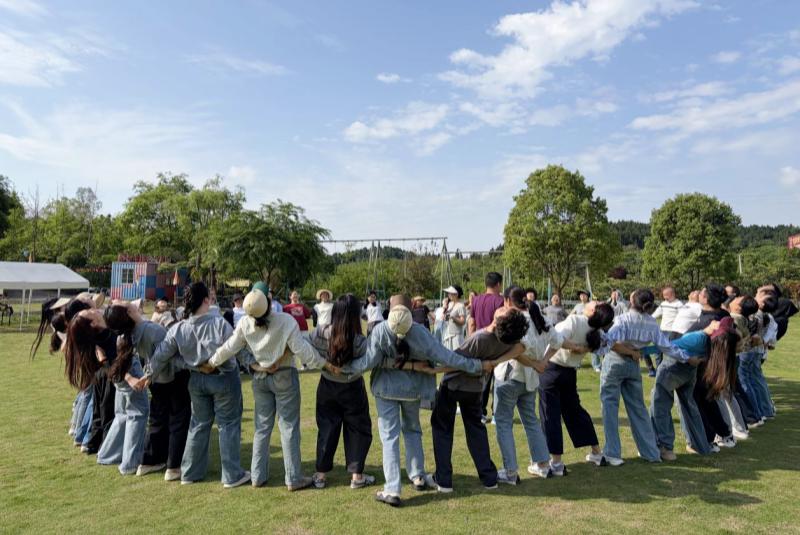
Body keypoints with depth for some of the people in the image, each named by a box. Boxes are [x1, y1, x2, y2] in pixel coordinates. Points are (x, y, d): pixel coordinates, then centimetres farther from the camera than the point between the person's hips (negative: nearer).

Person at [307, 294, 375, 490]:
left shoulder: (321, 333, -17)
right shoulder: (359, 342, -25)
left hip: (327, 387, 3)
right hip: (352, 389, -3)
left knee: (326, 429, 16)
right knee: (358, 429, 13)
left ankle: (321, 475, 23)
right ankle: (356, 476, 18)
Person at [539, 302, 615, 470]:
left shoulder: (574, 320, -23)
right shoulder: (597, 332, -5)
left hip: (551, 369, -6)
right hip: (570, 372, 6)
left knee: (550, 414, 1)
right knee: (575, 410, 22)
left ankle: (556, 461, 3)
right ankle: (597, 452, 31)